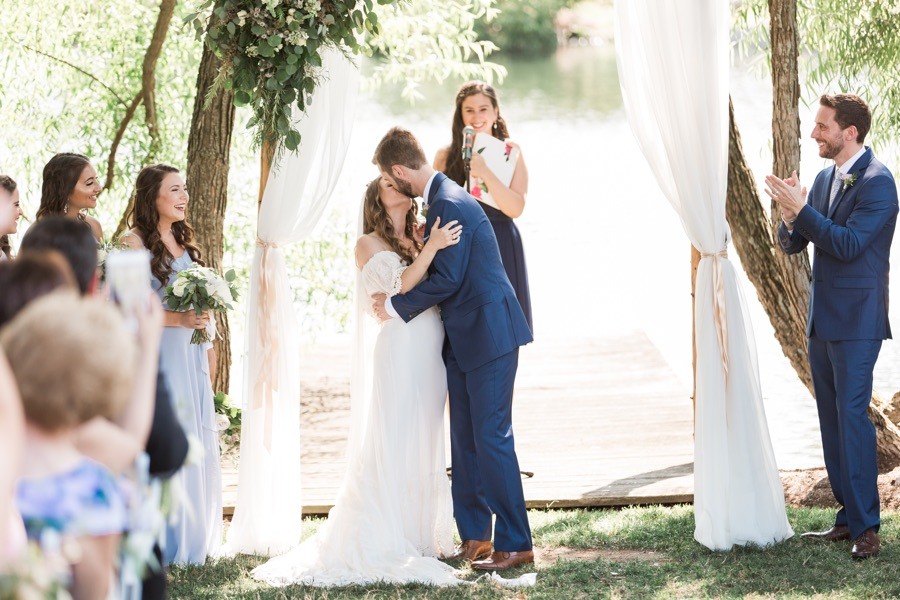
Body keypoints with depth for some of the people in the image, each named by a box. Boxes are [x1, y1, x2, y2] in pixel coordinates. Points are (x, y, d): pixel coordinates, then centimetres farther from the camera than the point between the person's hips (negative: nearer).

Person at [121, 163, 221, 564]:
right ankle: (165, 541, 2)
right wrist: (178, 319, -22)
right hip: (157, 352, -7)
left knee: (198, 440, 8)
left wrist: (209, 348, 18)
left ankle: (197, 536, 17)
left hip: (192, 354, 7)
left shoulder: (184, 240, 14)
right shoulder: (134, 242, -9)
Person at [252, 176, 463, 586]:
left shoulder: (420, 241, 16)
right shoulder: (368, 244, 2)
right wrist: (431, 249, -17)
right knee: (390, 448, -7)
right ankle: (380, 544, -5)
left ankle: (419, 536, 13)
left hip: (431, 356, 5)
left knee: (424, 449, 7)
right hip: (397, 353, -5)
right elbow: (395, 289, -11)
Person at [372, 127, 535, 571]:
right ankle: (473, 536, 20)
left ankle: (515, 544, -3)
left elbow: (446, 280, -21)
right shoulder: (440, 198, 13)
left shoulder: (449, 205, -19)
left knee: (491, 438, -8)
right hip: (465, 338, 10)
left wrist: (395, 306, -10)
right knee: (465, 439, 13)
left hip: (488, 335, -10)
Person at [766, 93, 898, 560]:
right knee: (831, 420, 10)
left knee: (852, 417, -11)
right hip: (821, 320, 8)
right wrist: (790, 215, -10)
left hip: (856, 322, -8)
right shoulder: (824, 179, 12)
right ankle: (847, 517, 18)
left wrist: (801, 209, -22)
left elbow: (848, 245, -22)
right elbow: (791, 245, 11)